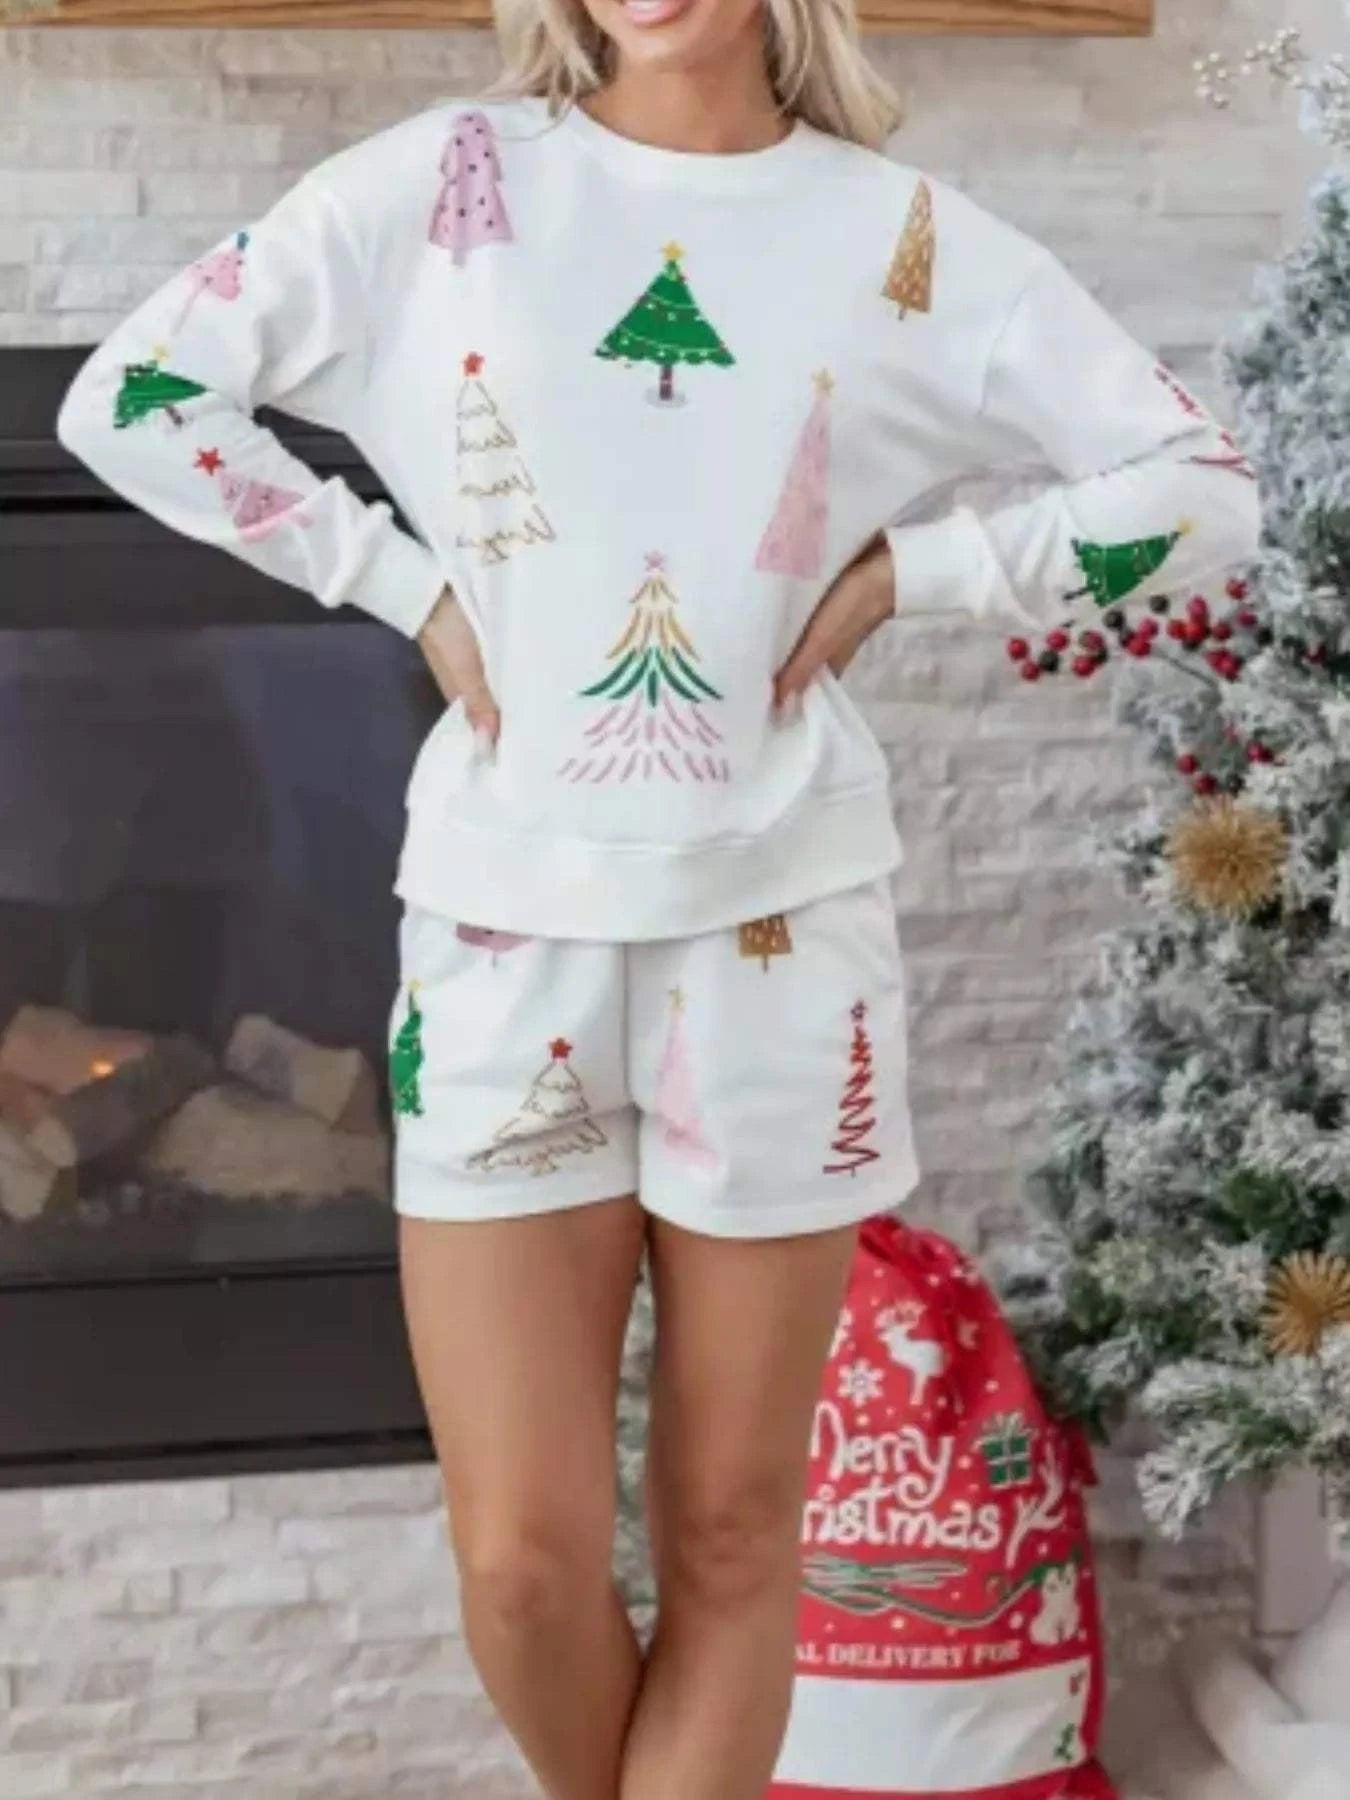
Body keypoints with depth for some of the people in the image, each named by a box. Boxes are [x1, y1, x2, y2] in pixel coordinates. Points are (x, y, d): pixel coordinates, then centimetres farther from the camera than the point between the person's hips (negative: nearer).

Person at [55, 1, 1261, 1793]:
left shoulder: (903, 233, 1)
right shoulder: (451, 179, 0)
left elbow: (1203, 490, 2)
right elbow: (127, 398, 0)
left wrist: (902, 569, -4)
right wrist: (405, 580, -4)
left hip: (778, 924, 1)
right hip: (507, 921, 0)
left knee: (733, 1536, 9)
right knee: (523, 1560, 1)